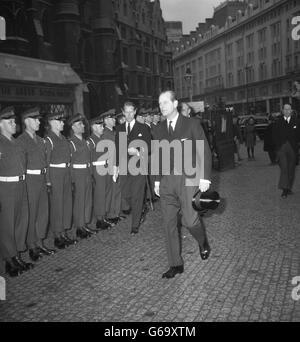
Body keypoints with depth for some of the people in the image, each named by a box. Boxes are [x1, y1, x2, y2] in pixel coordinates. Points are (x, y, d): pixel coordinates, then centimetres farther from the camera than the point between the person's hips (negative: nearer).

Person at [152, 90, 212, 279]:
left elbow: (205, 152, -3)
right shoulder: (158, 130, 11)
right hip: (167, 182, 4)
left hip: (188, 179, -4)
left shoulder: (192, 124, -2)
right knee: (169, 224, 5)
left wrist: (205, 177, -10)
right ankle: (176, 264, 17)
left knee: (190, 220, -9)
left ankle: (204, 244, 25)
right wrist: (157, 180, 13)